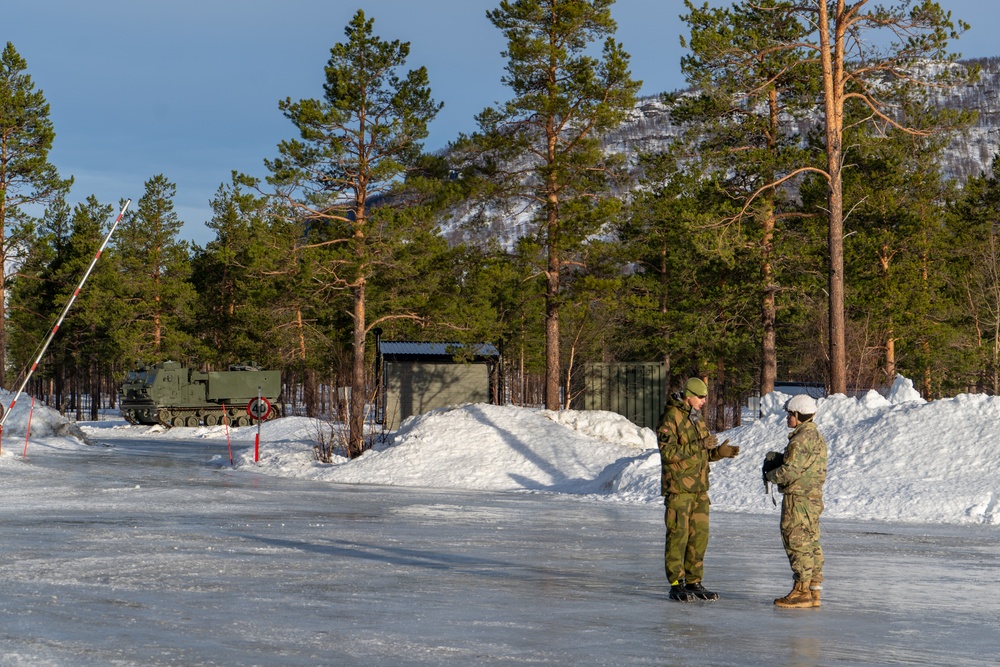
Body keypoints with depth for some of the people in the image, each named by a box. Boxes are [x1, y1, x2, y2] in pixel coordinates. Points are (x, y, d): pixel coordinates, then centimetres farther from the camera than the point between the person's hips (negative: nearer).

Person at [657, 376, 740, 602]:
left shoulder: (697, 419, 16)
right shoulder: (670, 418, -10)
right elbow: (668, 452, -19)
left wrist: (719, 452, 1)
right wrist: (699, 445, -23)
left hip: (699, 489, 8)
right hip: (678, 488, -8)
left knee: (699, 535, 7)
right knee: (678, 535, -6)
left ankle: (693, 583, 15)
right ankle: (676, 585, 0)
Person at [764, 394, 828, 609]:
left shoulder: (801, 440, -16)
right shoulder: (817, 436, 16)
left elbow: (790, 471, -20)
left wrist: (771, 475, -2)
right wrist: (777, 460, 11)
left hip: (798, 498, -10)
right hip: (813, 496, 10)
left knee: (796, 542, -6)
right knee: (811, 543, 12)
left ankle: (801, 591, -6)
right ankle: (814, 590, 15)